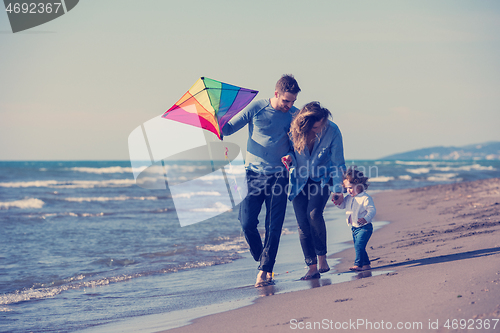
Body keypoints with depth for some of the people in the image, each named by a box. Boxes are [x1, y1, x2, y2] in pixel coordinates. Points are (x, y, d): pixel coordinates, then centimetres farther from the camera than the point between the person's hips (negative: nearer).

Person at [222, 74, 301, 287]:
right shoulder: (256, 108, 0)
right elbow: (229, 128, 5)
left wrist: (290, 156, -12)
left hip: (277, 176, 0)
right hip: (253, 174, 0)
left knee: (273, 227, -5)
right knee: (247, 223, -6)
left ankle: (264, 271, 1)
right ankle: (263, 261, 17)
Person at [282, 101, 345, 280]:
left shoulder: (332, 131, -21)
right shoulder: (295, 130, -19)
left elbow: (338, 163, -11)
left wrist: (338, 190, -8)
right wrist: (290, 158, -22)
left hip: (322, 178, -2)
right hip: (300, 180, 2)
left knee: (314, 213, -24)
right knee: (302, 222, -4)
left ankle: (322, 256, -4)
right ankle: (312, 267, 3)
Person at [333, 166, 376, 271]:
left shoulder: (365, 198, -16)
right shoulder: (349, 198, 8)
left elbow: (372, 210, -20)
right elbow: (343, 205, 21)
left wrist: (366, 219, -36)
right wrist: (338, 202, -2)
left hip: (364, 227, -9)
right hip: (354, 227, 9)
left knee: (359, 245, -18)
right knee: (358, 246, 12)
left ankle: (358, 264, -17)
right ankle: (366, 264, 21)